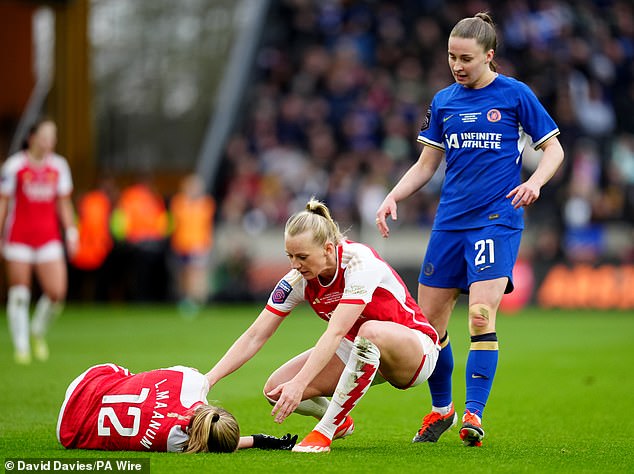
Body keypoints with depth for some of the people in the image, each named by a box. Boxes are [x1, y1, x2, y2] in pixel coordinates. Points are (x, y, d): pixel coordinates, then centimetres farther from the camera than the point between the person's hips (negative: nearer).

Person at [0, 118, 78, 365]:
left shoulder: (59, 165, 7)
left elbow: (63, 203, 13)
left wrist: (71, 231, 4)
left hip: (49, 238, 3)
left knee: (57, 293, -8)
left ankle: (38, 331, 19)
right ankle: (21, 347, 9)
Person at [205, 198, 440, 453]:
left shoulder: (360, 261, -29)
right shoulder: (298, 280, -11)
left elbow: (335, 332, -38)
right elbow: (255, 336, -10)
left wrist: (299, 383, -46)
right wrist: (208, 379, -20)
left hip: (414, 348, -6)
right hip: (358, 351, 6)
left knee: (371, 331, -42)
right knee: (276, 389, -14)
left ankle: (324, 432, -28)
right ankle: (340, 421, 18)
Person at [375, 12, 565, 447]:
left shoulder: (514, 94, -1)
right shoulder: (443, 101, 11)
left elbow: (554, 150, 3)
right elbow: (426, 165, 17)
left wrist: (535, 182, -16)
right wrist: (393, 197, 2)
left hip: (497, 219, -5)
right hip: (450, 222, 5)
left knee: (482, 315, -19)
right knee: (429, 322, 5)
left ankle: (474, 415, -14)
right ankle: (442, 408, 24)